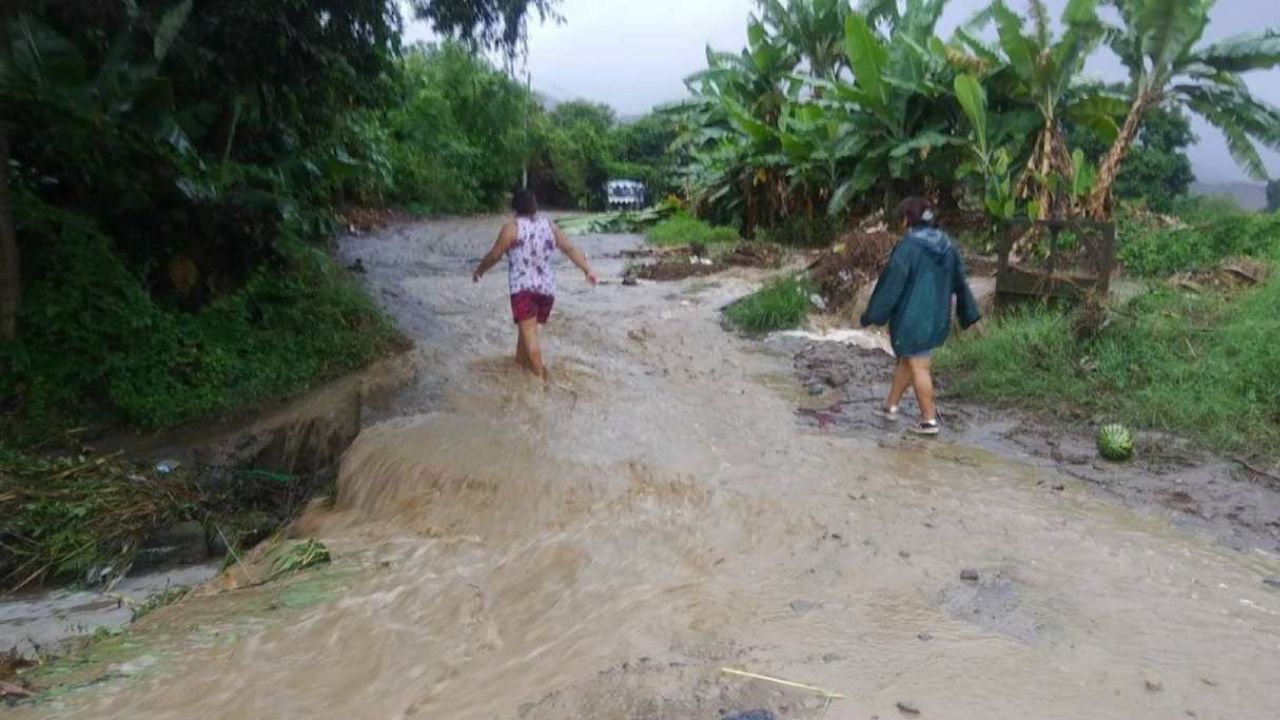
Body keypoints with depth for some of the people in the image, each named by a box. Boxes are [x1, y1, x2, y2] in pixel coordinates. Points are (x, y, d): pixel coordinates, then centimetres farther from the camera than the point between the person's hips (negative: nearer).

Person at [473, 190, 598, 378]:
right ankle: (519, 361, 40)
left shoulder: (512, 227, -4)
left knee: (529, 333, -9)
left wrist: (479, 270, 16)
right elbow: (570, 249, 11)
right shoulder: (549, 225, 10)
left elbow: (494, 255, 0)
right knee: (526, 327, 24)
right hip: (546, 288, 6)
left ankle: (540, 376, -16)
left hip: (523, 287, -6)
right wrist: (587, 270, 15)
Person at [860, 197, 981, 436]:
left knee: (918, 367, 3)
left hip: (912, 315, -7)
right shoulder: (947, 245, 4)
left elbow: (891, 282, -15)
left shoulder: (907, 246, -16)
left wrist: (873, 314, -7)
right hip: (938, 316, 7)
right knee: (906, 359, 20)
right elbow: (960, 282, 11)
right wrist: (968, 315, 19)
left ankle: (929, 420, 9)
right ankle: (891, 405, 32)